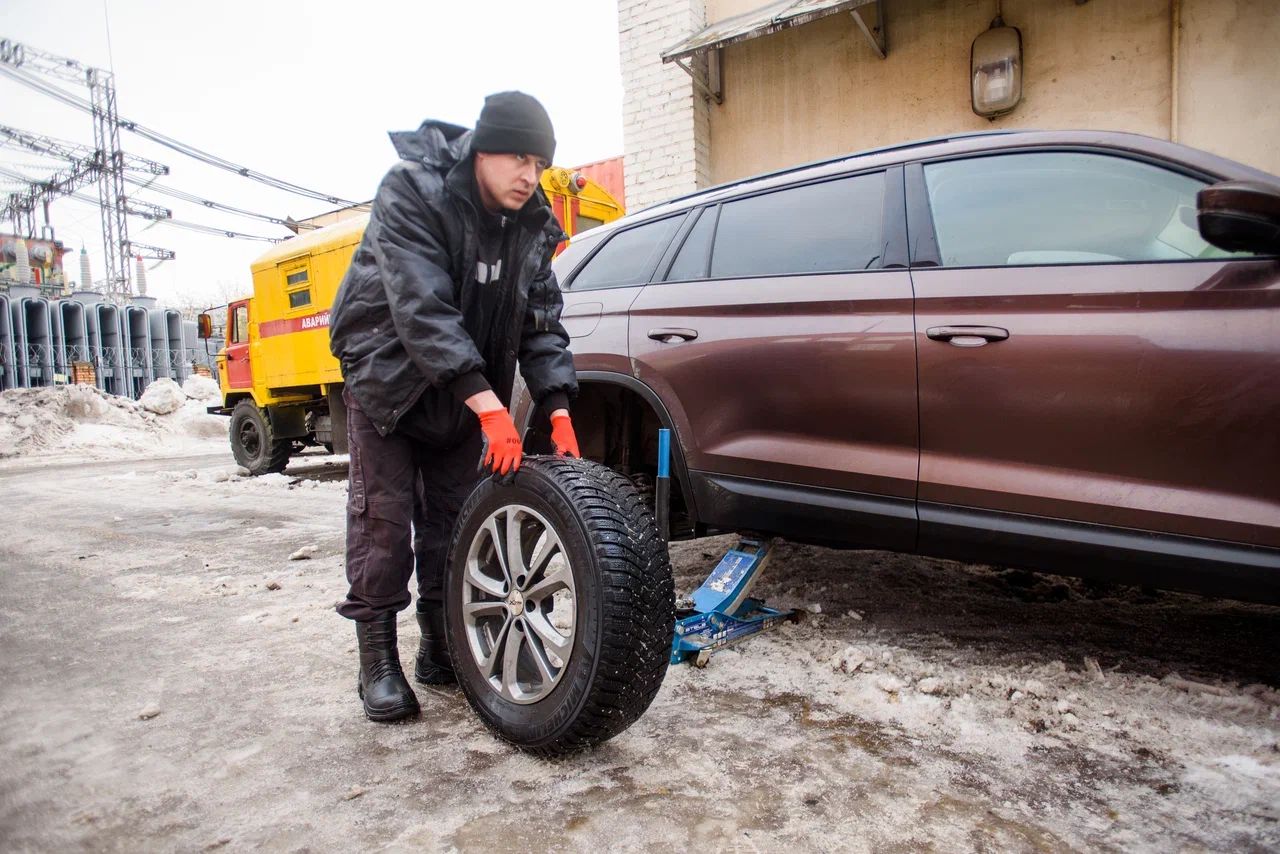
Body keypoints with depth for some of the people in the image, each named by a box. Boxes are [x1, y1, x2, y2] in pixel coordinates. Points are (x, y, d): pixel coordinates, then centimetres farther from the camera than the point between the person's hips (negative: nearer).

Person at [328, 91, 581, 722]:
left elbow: (541, 319, -7)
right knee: (384, 516, -4)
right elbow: (422, 310, -35)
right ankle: (378, 660, 8)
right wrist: (490, 407, -43)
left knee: (455, 518, 6)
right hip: (387, 379, -5)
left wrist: (559, 411, -19)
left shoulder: (532, 222, -7)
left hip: (465, 389, 5)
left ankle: (441, 648, 19)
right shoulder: (410, 194, -24)